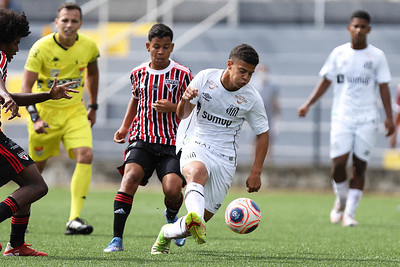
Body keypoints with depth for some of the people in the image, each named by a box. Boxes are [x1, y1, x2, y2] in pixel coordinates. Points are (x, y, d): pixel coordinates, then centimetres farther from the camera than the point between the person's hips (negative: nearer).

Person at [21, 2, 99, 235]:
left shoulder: (89, 46, -5)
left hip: (75, 111, 2)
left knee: (86, 156, -20)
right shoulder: (41, 48, -17)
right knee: (36, 166, 8)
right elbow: (26, 87, -17)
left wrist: (93, 107, 18)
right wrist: (35, 118, -29)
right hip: (46, 111, -2)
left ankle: (74, 220, -21)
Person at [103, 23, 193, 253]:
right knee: (130, 176, -25)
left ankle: (172, 217, 22)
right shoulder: (138, 74, 9)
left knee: (172, 189, -19)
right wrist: (125, 127, 20)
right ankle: (117, 239, -26)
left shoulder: (182, 75, -2)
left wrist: (173, 108, -15)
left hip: (172, 143, -2)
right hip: (142, 139, 2)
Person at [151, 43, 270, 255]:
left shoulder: (252, 99, -4)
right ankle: (195, 217, -65)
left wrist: (256, 173, 2)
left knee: (204, 217, -2)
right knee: (197, 173, -39)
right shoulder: (205, 78, -7)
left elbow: (263, 133, 8)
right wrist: (185, 100, -30)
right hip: (195, 144, -2)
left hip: (225, 156, 2)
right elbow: (183, 115, -5)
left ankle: (167, 233, 28)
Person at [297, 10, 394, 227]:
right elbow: (325, 82, 11)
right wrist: (308, 105, 2)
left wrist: (389, 117, -4)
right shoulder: (338, 53, 6)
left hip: (367, 118, 0)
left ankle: (349, 213, 1)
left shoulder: (377, 56, 4)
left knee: (360, 165, -4)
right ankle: (341, 201, 16)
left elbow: (383, 87, 4)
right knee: (338, 162, -10)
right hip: (341, 117, 0)